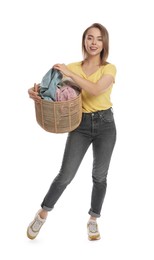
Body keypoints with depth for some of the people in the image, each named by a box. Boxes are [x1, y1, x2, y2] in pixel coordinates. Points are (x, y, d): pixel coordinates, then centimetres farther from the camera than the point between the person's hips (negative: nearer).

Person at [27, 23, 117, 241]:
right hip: (80, 124, 0)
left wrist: (70, 73, -25)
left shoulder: (109, 68, -3)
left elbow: (95, 89, -22)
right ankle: (42, 214, 20)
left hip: (105, 124, 0)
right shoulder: (72, 67, 2)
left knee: (100, 175, 7)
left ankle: (93, 220, 26)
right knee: (66, 175, -1)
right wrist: (36, 91, -27)